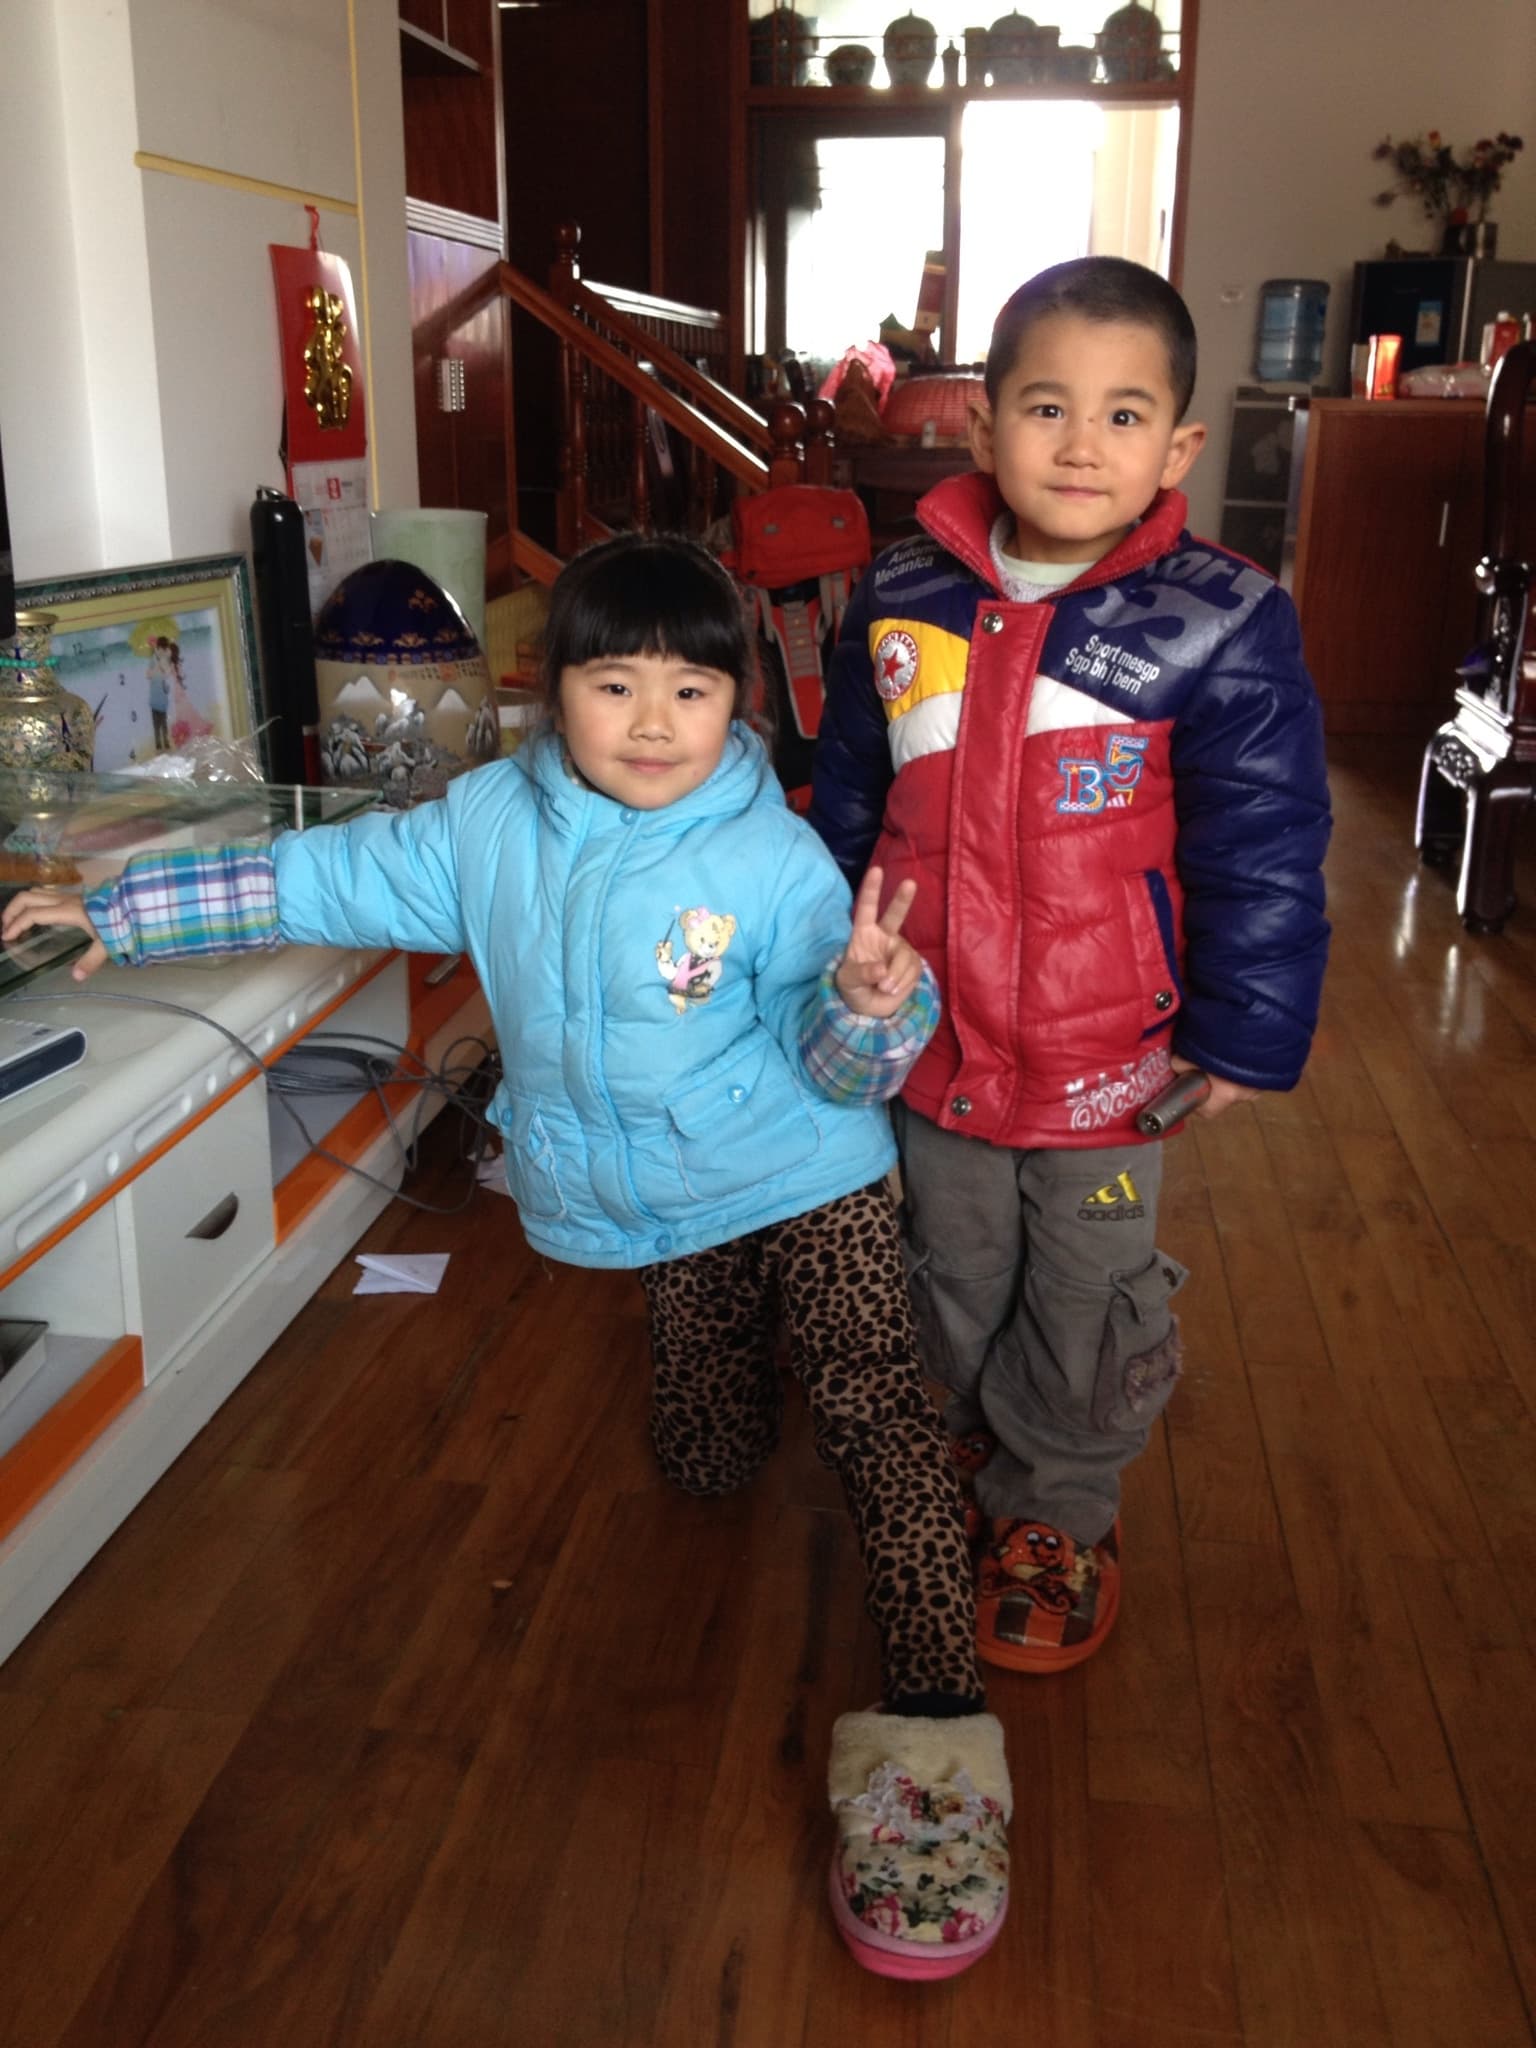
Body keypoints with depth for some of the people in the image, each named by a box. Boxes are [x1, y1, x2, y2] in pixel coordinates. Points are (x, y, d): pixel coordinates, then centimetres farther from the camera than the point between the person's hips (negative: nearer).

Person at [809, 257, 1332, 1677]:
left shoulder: (1220, 626, -14)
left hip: (1106, 1054, -3)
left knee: (1084, 1306, 15)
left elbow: (1263, 855, -10)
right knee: (953, 1280, 23)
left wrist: (1240, 1035, -10)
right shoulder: (904, 602, -3)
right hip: (930, 1039, 3)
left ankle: (1064, 1512, 41)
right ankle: (975, 1454, 50)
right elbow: (847, 806, 7)